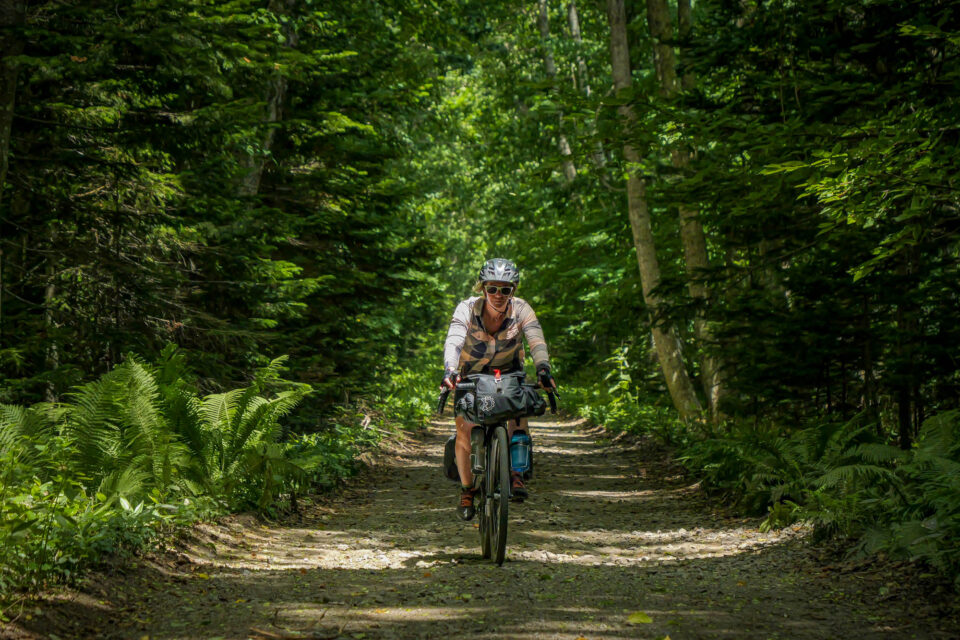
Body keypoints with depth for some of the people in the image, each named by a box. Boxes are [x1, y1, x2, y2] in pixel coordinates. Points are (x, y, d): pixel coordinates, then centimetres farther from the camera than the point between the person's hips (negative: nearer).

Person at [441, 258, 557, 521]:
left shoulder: (521, 309, -20)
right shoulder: (467, 309, -23)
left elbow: (536, 340, -33)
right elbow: (453, 341, -36)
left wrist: (543, 367, -52)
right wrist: (450, 371, -55)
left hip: (508, 375, 1)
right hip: (471, 375, -1)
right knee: (465, 429, -15)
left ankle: (515, 471, -19)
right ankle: (467, 490, 4)